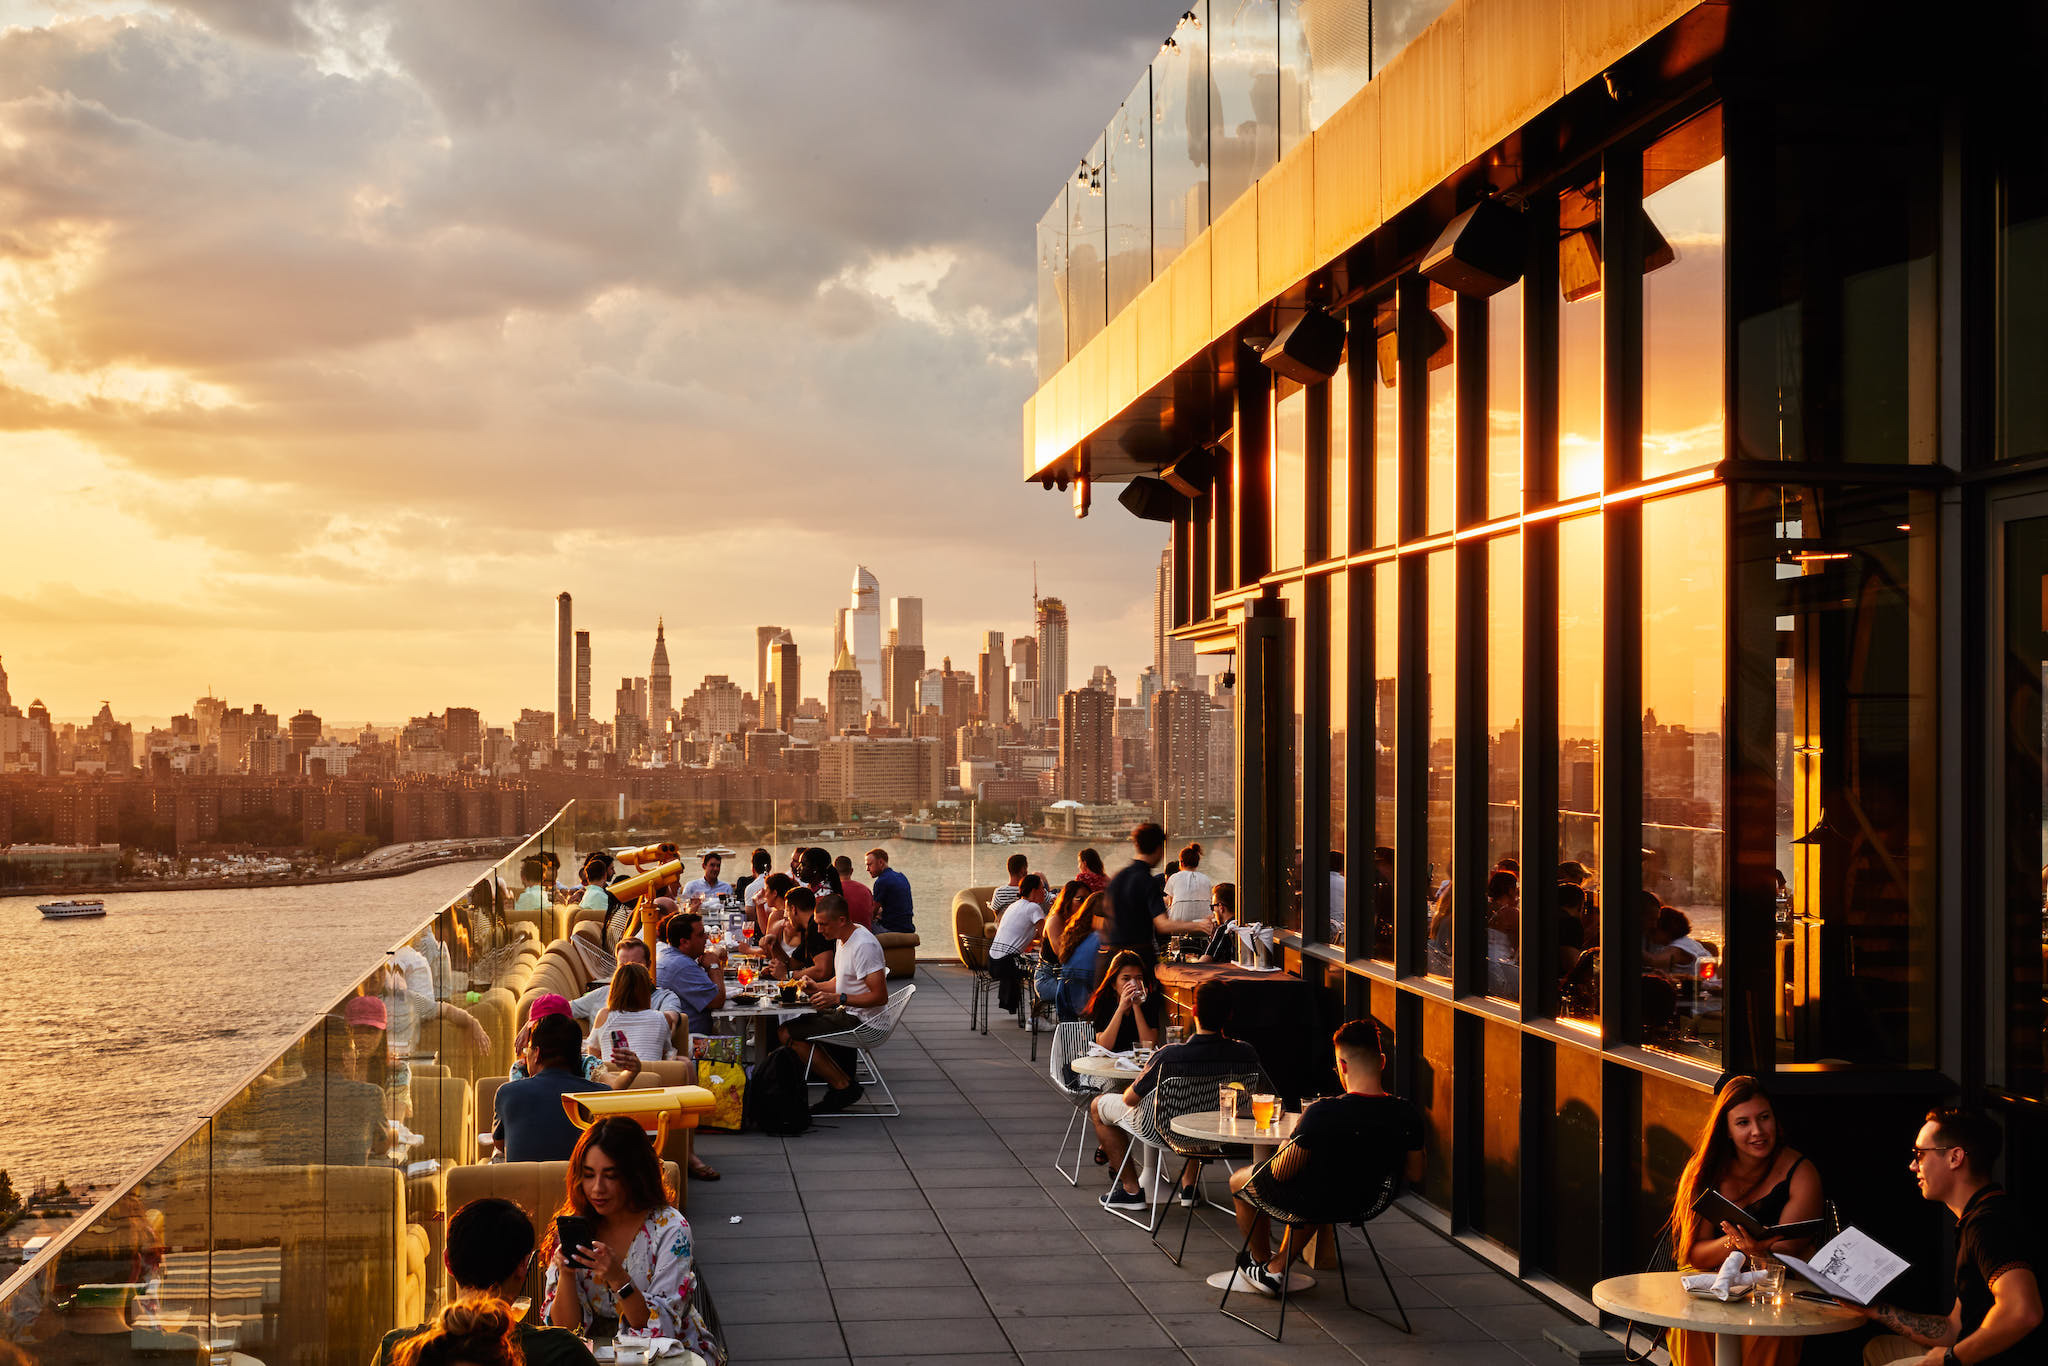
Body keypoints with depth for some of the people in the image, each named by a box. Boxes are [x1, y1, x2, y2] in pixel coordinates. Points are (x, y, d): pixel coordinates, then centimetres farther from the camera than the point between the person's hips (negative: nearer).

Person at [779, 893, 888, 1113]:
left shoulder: (864, 945, -21)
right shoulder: (842, 939, 10)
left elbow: (880, 996, -25)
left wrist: (837, 998, -28)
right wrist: (816, 987, 7)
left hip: (859, 1020, -11)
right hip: (845, 1012, 11)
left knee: (788, 1033, -14)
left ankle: (844, 1087, -10)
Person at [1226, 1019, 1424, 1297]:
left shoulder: (1323, 1113, -33)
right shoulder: (1407, 1115, -18)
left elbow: (1282, 1172, -21)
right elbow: (1414, 1175, -2)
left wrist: (1286, 1144, 0)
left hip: (1313, 1200, -5)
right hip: (1361, 1202, 5)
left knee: (1239, 1181, 26)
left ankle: (1262, 1261, 46)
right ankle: (1277, 1270, 41)